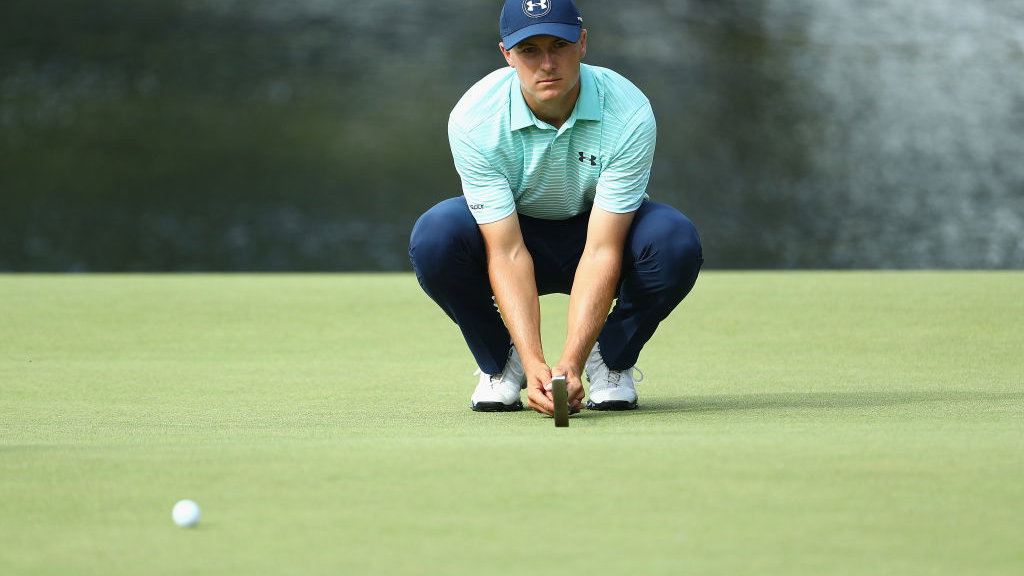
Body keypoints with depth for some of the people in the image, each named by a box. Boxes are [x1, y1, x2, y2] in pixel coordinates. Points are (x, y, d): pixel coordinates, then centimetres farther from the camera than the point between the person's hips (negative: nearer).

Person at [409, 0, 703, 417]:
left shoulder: (628, 113, -29)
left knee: (675, 240, -33)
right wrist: (535, 364, -42)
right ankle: (500, 365, -4)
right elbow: (507, 253, -30)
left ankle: (611, 361, -4)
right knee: (435, 235, -32)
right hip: (513, 231, 0)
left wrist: (570, 364, -42)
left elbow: (601, 252, -32)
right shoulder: (475, 118, -27)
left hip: (605, 229, 0)